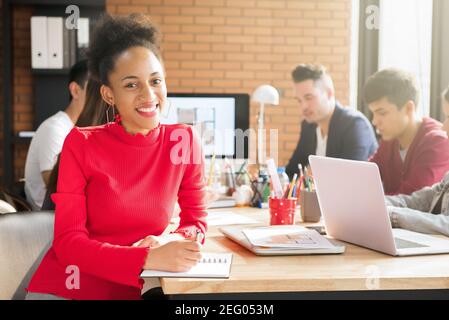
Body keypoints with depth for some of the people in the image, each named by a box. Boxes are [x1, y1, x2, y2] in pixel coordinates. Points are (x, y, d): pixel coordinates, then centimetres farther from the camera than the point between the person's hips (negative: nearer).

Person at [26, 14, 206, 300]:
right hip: (64, 288, -3)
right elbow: (68, 242, -12)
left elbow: (196, 221, 6)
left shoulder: (184, 142, -3)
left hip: (130, 290, 3)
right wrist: (149, 258, -27)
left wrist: (172, 241, -17)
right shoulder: (81, 144, -8)